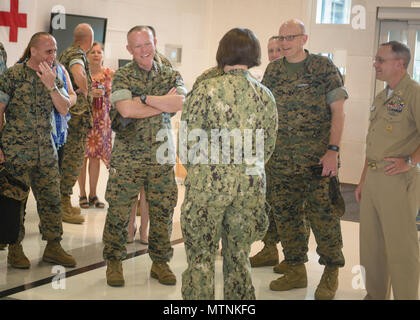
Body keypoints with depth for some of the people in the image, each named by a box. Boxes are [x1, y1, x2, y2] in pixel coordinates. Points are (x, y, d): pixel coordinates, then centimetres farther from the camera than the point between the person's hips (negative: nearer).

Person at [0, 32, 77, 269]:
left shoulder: (54, 78, 10)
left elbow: (64, 109, -1)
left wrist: (51, 85, -14)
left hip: (46, 150, 5)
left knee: (52, 199, 6)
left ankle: (53, 246, 17)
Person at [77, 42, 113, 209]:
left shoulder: (109, 74, 7)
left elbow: (113, 95, 15)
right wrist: (89, 93, -17)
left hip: (102, 118, 3)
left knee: (96, 155, 6)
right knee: (83, 155, -2)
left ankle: (93, 194, 15)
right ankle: (82, 195, 8)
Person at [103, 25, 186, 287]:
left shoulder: (171, 75, 8)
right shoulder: (122, 76, 0)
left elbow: (180, 103, -13)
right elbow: (125, 109, -18)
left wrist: (144, 98, -16)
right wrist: (165, 104, -10)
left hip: (162, 156, 2)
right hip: (127, 156, -2)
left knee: (163, 211, 7)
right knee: (119, 211, 2)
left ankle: (160, 262, 22)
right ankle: (114, 262, 18)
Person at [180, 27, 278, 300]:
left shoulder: (207, 89, -7)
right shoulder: (265, 95, 4)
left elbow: (188, 141, -5)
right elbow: (268, 147, 10)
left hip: (208, 184, -4)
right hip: (251, 184, 4)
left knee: (201, 259, 7)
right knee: (238, 257, 16)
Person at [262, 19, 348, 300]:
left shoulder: (323, 67, -3)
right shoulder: (273, 71, 10)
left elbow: (338, 110, -5)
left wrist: (333, 150, -13)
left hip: (318, 159, -5)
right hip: (281, 159, 5)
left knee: (323, 214, -4)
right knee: (285, 215, 9)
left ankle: (331, 274, 13)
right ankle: (296, 271, 24)